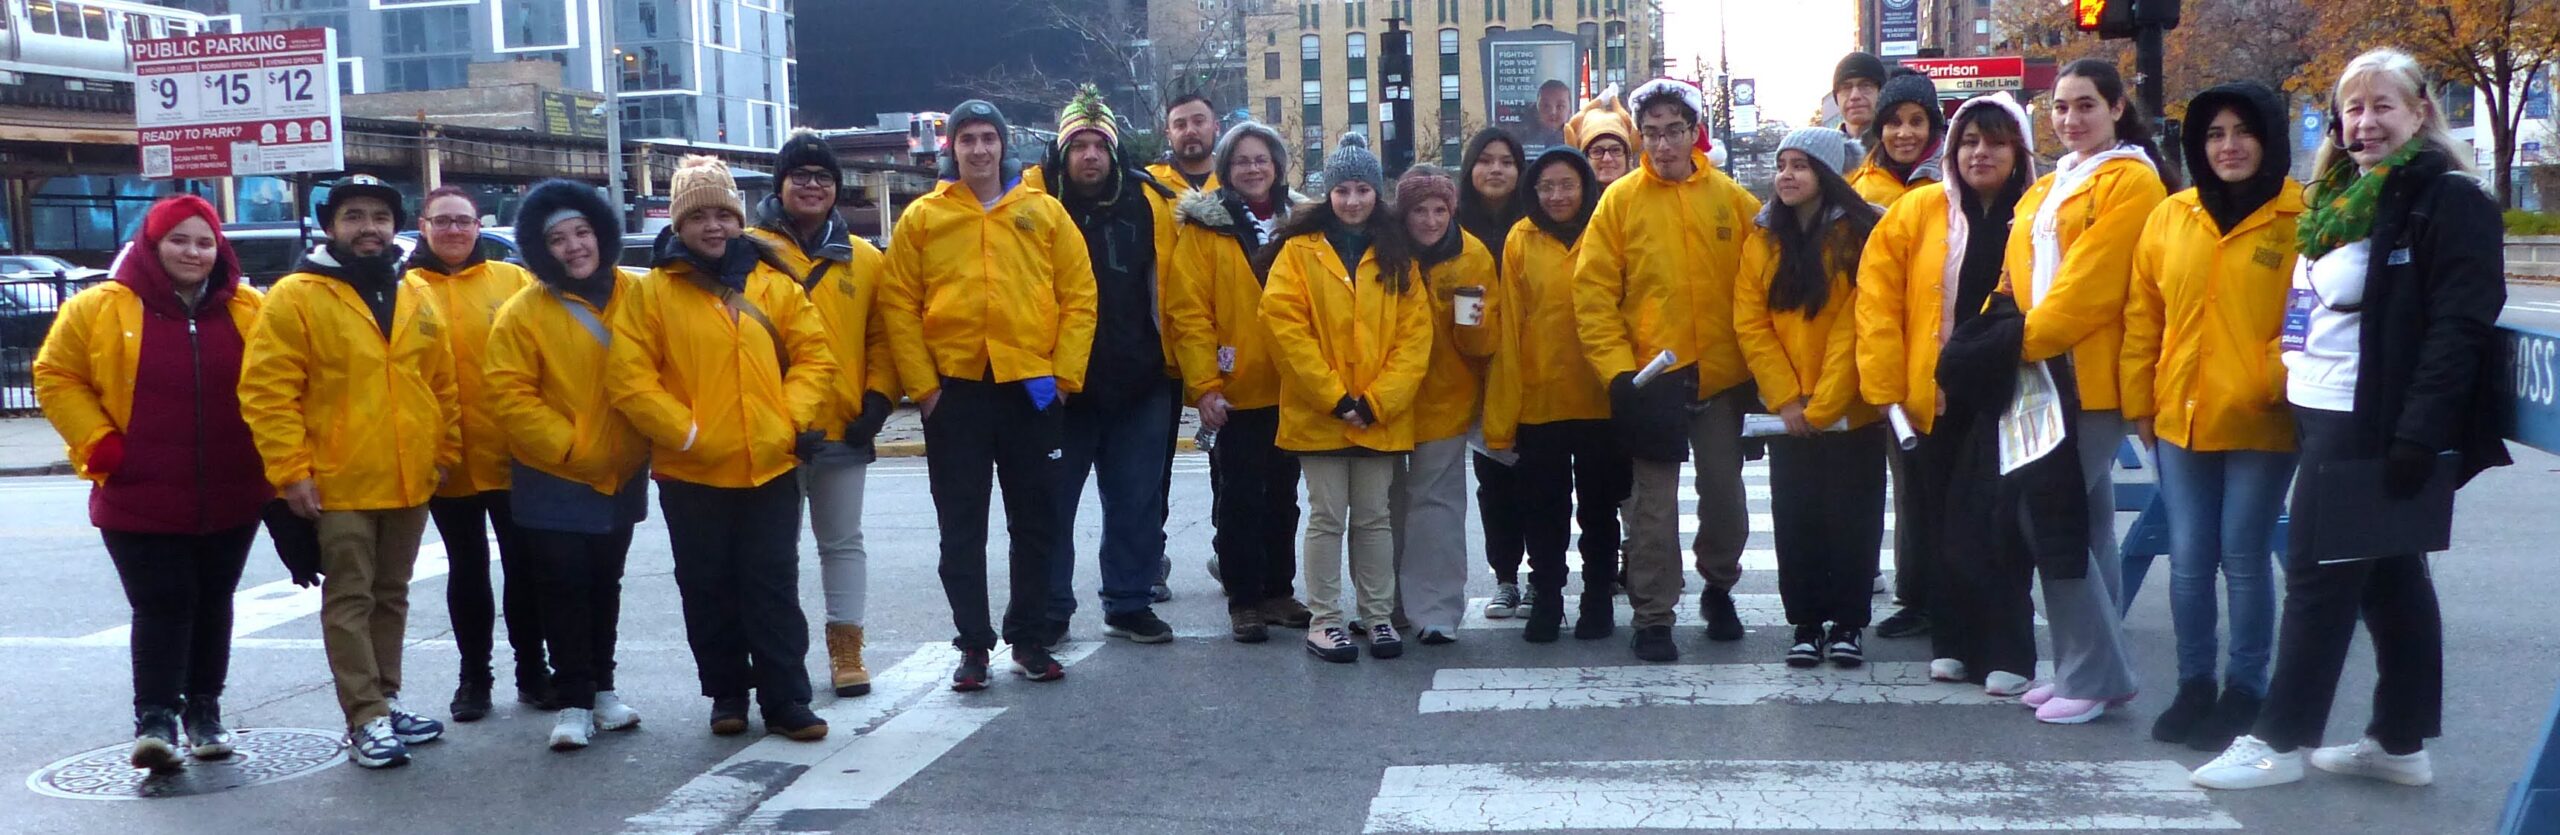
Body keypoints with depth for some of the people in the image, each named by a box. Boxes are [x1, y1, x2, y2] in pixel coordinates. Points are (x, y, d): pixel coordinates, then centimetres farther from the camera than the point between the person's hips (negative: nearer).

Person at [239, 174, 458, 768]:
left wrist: (446, 453, 12)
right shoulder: (296, 296, -7)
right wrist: (291, 471, -16)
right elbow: (266, 391, -11)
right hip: (339, 485, -6)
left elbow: (443, 385, 17)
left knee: (391, 597, 15)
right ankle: (366, 720, 1)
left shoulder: (415, 299, 11)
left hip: (409, 482, 6)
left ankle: (386, 701, 25)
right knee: (349, 601, -2)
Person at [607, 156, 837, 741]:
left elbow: (813, 355, 7)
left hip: (770, 467, 1)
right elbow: (628, 377, -7)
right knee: (709, 592, 9)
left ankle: (786, 699, 9)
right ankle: (726, 694, 23)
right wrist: (684, 432, -13)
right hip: (691, 474, -1)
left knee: (774, 587, 4)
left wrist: (793, 419, -6)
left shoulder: (774, 285, 7)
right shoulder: (652, 292, -1)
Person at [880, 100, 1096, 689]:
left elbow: (1079, 296, 3)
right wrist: (922, 386, -6)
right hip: (954, 391, -1)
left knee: (1036, 521, 8)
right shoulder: (921, 218, 3)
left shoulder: (1044, 213, 5)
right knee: (962, 527, 5)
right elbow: (899, 307, 0)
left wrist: (1064, 375, -4)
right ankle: (973, 644, 14)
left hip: (1032, 391, 1)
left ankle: (1030, 639, 21)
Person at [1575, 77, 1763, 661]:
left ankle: (1718, 587, 36)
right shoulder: (1620, 201, -2)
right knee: (1655, 504, 1)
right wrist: (1617, 371, -13)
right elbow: (1593, 295, -5)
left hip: (1722, 376, 2)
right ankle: (1653, 617, 12)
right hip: (1651, 379, -2)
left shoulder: (1731, 198, 3)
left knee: (1725, 494, 12)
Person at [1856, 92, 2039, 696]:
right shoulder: (1919, 211, 3)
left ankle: (2007, 653, 11)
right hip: (1933, 398, 2)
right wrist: (1886, 386, -6)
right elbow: (1878, 296, 0)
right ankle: (1952, 644, 20)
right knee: (1941, 525, 8)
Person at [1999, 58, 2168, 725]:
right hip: (2046, 375, 8)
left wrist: (2026, 341, -16)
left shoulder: (2130, 182, -7)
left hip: (2091, 379, -8)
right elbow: (2020, 277, 16)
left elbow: (2092, 283, -16)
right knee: (2086, 521, 11)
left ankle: (2093, 675, -3)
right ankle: (2094, 669, 17)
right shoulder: (2048, 189, 19)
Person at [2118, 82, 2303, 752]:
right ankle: (2194, 687, 22)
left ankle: (2244, 692, 17)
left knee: (2245, 559, 4)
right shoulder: (2171, 218, 7)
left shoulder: (2303, 220, -5)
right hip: (2180, 419, 4)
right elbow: (2143, 315, 10)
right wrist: (2139, 403, 8)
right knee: (2188, 560, 9)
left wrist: (2281, 381, -13)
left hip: (2260, 423, -4)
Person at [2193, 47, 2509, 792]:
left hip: (2373, 427, -9)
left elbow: (2459, 329, -19)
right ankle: (2401, 742, 20)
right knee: (2390, 579, 13)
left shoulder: (2449, 201, -11)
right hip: (2327, 419, 9)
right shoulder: (2340, 200, 15)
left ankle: (2281, 740, 5)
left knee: (2320, 577, -4)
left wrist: (2418, 437, -25)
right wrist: (2294, 408, 15)